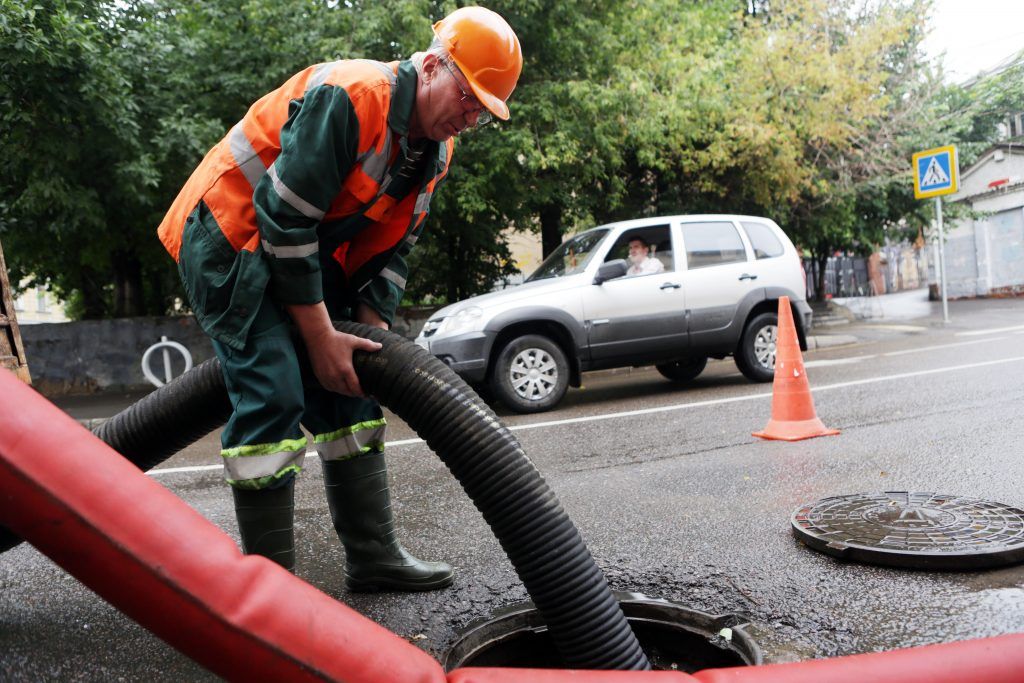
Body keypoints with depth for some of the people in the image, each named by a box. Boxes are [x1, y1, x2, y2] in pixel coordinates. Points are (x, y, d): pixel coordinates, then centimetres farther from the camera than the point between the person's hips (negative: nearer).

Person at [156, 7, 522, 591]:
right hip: (230, 237, -8)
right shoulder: (348, 97, -25)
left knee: (348, 392, 4)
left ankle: (376, 558, 12)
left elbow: (389, 250, 7)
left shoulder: (435, 149, 3)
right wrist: (320, 336, -23)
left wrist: (370, 333, -3)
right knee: (275, 395, -18)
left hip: (307, 253, 9)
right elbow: (283, 220, -27)